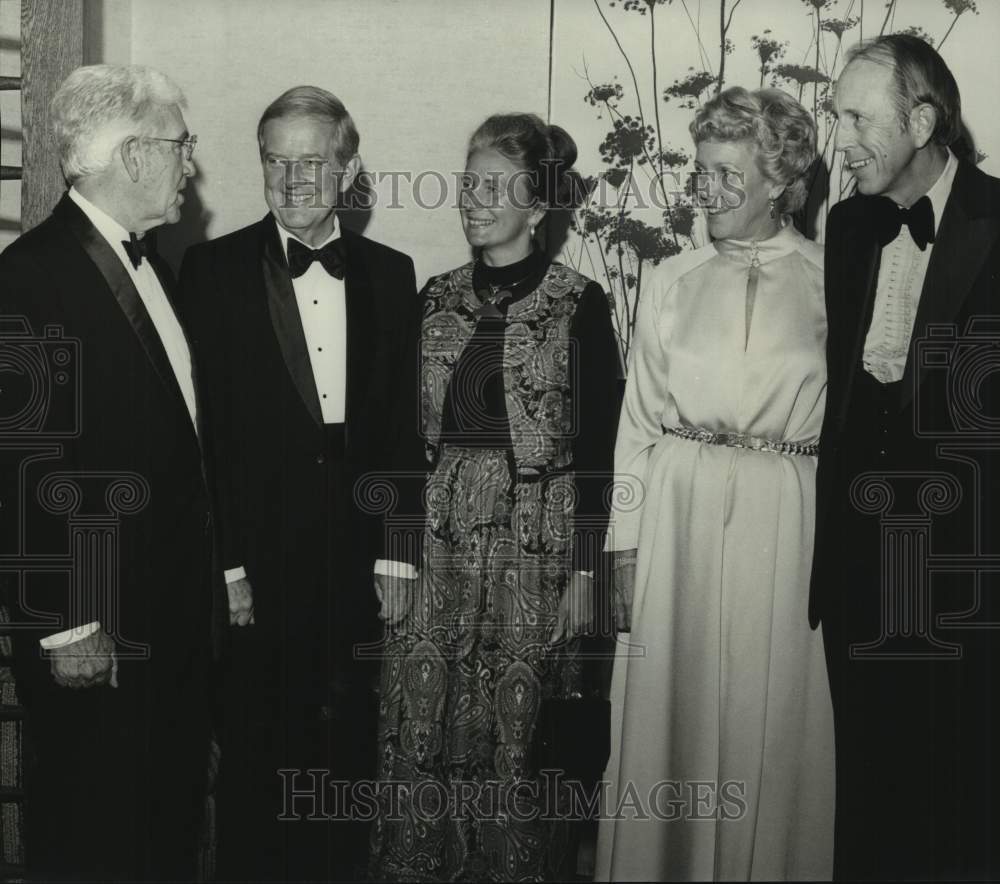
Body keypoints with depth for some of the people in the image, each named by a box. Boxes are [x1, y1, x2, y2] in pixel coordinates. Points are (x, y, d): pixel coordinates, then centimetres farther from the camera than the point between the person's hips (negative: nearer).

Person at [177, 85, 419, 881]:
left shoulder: (392, 274, 7)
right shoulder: (214, 270, -3)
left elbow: (404, 427, 7)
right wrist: (224, 566, -10)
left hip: (359, 573, 3)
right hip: (257, 575, -2)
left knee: (348, 766, 11)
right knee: (256, 774, 8)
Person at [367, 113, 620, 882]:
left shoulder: (580, 305, -4)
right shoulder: (437, 298, 8)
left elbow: (598, 448, -4)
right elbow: (409, 433, 11)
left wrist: (586, 572, -7)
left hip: (536, 543, -4)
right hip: (438, 539, 4)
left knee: (519, 734, 1)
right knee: (419, 728, 4)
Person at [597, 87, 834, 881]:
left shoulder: (830, 282, 1)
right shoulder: (672, 281, 8)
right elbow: (639, 418, 8)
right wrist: (626, 544, 3)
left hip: (786, 516, -2)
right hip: (680, 511, 2)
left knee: (773, 717, 4)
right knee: (675, 707, 7)